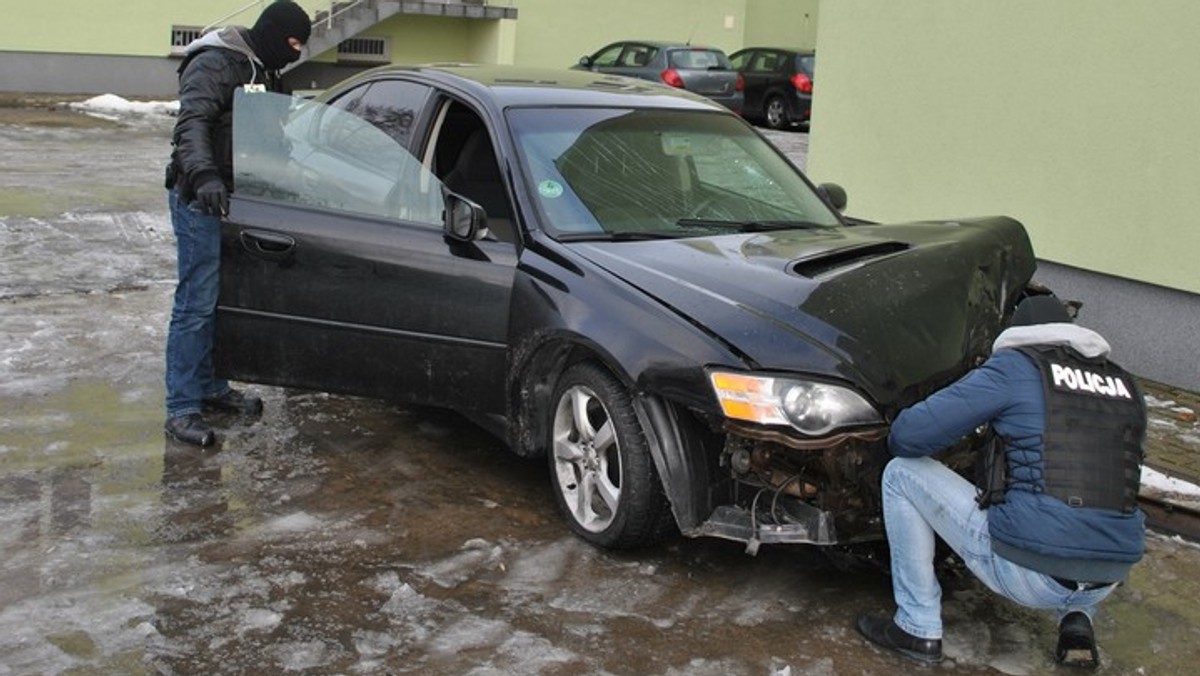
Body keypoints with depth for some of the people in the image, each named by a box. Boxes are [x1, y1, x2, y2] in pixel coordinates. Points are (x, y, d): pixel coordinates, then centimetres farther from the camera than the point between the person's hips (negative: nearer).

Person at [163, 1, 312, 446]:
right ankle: (182, 408, -4)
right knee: (196, 304, -8)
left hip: (234, 199, 9)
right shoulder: (215, 63, -14)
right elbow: (191, 125, -28)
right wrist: (204, 176, -43)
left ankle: (211, 388, 25)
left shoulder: (265, 71, 14)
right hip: (200, 199, -9)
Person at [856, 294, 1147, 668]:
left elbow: (909, 436, -5)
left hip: (1028, 573, -6)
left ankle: (917, 630, 11)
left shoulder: (1016, 365, -1)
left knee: (902, 474, 8)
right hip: (1108, 581, 6)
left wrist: (898, 439, 19)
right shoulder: (1125, 385, 14)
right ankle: (1077, 620, 18)